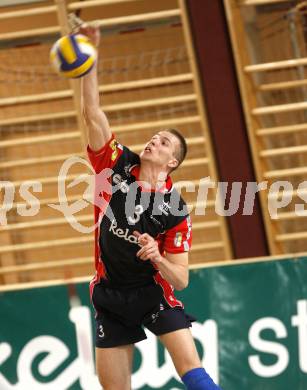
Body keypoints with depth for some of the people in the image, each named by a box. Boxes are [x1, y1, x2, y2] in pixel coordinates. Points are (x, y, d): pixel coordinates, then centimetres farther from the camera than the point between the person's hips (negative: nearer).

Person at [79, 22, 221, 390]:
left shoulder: (175, 209, -9)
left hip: (153, 291, -3)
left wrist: (158, 258, -29)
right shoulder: (117, 166, -2)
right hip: (109, 297, 3)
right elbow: (92, 113, -7)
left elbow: (180, 279, -9)